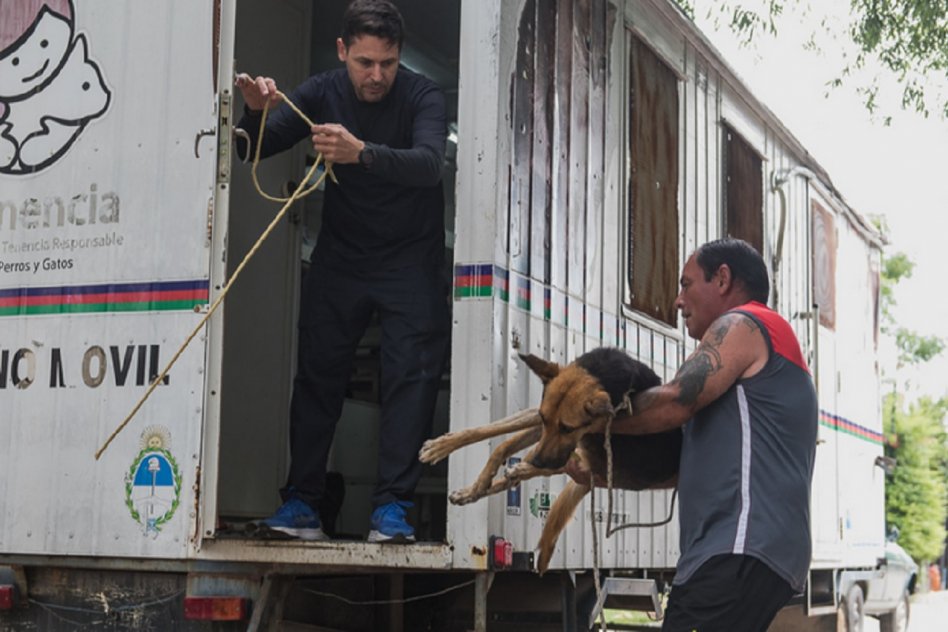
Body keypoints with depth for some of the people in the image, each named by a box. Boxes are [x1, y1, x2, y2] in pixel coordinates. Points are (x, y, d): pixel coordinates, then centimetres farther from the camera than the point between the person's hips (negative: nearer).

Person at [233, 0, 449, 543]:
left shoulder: (422, 96, -15)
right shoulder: (321, 94, -5)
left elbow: (429, 164, -34)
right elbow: (251, 152, -8)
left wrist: (362, 152, -50)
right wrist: (256, 112, -30)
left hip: (411, 258, -2)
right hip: (340, 255, 3)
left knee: (412, 377, -9)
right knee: (318, 374, 0)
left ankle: (393, 508, -5)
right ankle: (302, 503, 5)